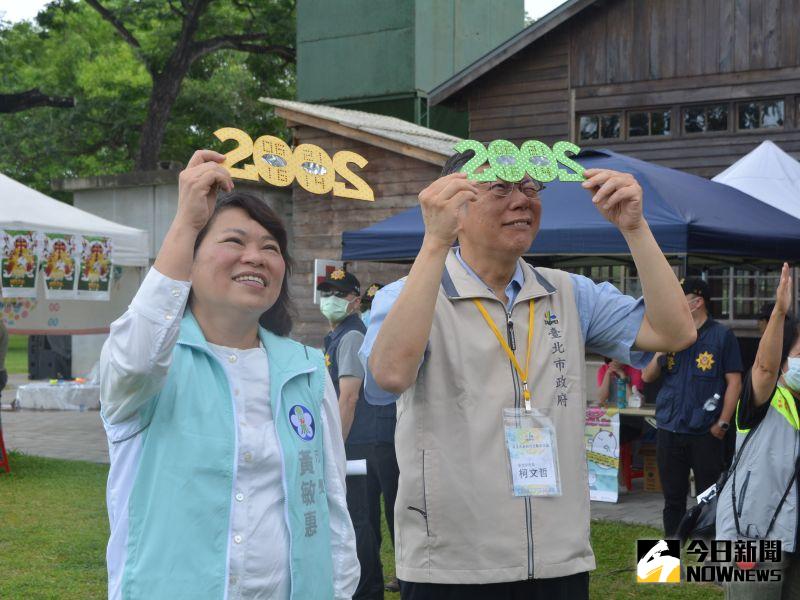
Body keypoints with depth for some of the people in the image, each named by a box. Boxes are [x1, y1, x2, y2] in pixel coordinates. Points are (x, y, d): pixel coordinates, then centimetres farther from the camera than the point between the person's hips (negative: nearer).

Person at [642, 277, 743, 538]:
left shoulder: (722, 336, -3)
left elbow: (734, 381, -4)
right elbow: (647, 377, 9)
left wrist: (723, 423, -10)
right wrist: (661, 353, -9)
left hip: (706, 432, -4)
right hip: (669, 430, 4)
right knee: (673, 497, 11)